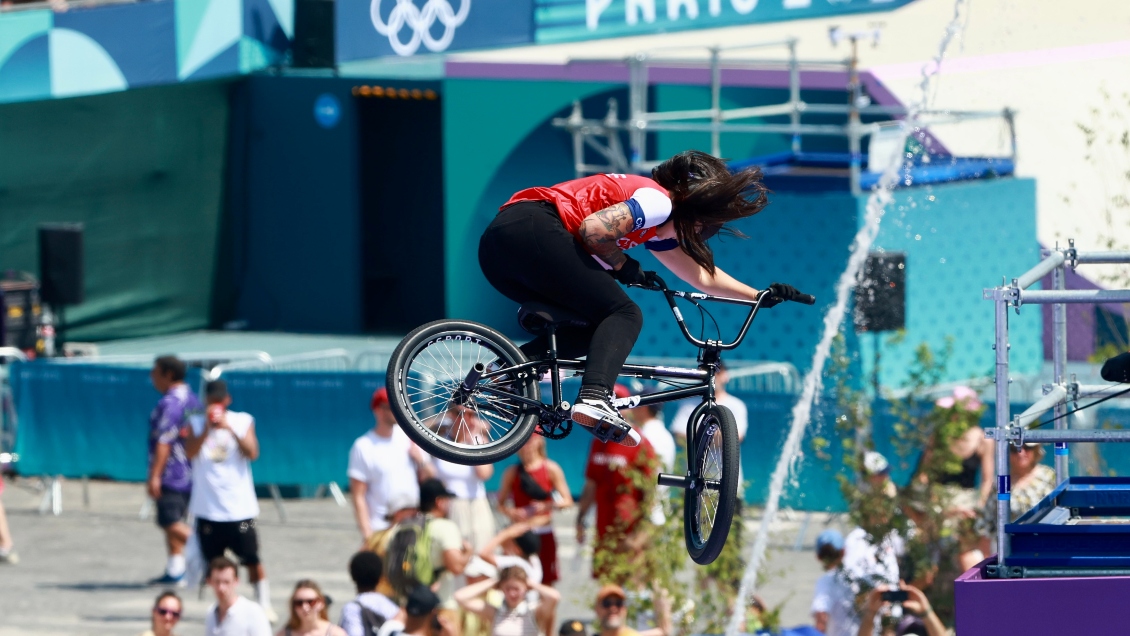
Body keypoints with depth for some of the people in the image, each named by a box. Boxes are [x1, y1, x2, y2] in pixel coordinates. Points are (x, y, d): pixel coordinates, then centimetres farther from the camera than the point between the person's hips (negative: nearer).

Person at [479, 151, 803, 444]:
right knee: (623, 314, -9)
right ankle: (594, 398, -32)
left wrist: (760, 295, 35)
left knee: (591, 327, 16)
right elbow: (593, 228, -16)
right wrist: (619, 263, 0)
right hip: (532, 230, -10)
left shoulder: (657, 227, 28)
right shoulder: (658, 200, -3)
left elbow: (703, 276, 36)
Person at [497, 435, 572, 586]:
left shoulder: (551, 469, 0)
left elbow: (567, 501, -3)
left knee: (546, 582, 3)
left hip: (544, 533, -1)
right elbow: (500, 503, 5)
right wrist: (510, 512, -17)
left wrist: (547, 506, -21)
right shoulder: (512, 472, 4)